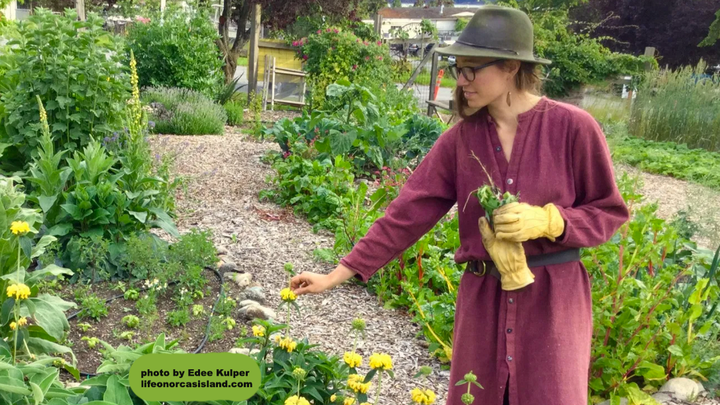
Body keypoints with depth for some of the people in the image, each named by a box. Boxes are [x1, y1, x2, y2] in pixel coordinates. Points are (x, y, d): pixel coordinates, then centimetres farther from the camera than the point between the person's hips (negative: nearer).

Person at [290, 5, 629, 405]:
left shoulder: (573, 127, -10)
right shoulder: (461, 137, -2)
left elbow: (610, 211, -1)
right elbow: (407, 212, -3)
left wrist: (546, 221, -20)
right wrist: (338, 274, -5)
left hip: (554, 298, -2)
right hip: (483, 297, 3)